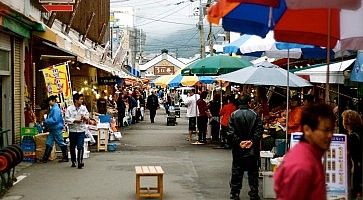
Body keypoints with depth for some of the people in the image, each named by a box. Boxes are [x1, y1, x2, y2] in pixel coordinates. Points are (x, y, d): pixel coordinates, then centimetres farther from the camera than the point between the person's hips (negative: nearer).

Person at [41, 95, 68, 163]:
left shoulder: (56, 109, -18)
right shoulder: (53, 108, 13)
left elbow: (55, 120, -23)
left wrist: (46, 121, -14)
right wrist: (46, 121, 8)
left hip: (57, 129, -10)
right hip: (52, 129, 10)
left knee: (61, 143, 1)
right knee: (49, 143, 7)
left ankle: (65, 157, 11)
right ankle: (45, 158, 9)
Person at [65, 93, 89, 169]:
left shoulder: (84, 108, 3)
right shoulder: (69, 108, -6)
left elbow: (88, 116, 11)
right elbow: (67, 119, -11)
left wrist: (85, 118, -11)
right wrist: (75, 120, -19)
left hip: (81, 130, 0)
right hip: (72, 130, 0)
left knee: (80, 146, -11)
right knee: (72, 147, 12)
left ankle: (80, 162, -11)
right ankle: (73, 161, 28)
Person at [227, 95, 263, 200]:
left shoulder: (234, 115, -4)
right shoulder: (255, 115, -5)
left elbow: (230, 132, -10)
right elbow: (259, 130, -10)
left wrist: (238, 142, -9)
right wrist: (252, 141, -10)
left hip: (238, 149, 1)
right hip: (252, 149, 0)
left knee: (236, 171, 9)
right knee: (253, 171, 9)